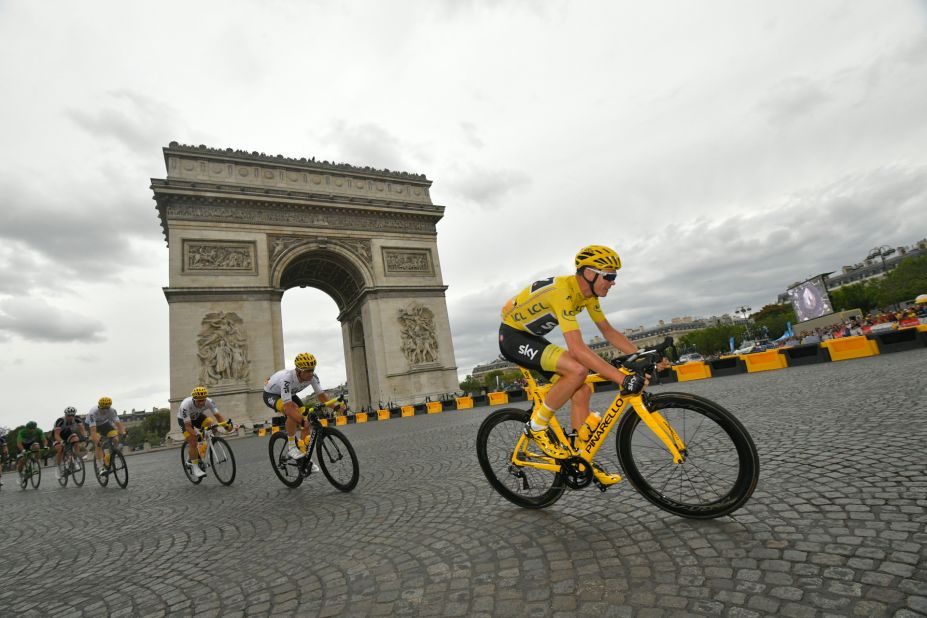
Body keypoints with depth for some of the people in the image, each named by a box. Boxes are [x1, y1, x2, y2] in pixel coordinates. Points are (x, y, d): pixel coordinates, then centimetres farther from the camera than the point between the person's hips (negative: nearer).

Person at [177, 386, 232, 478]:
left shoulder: (209, 402, -30)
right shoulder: (186, 405, -39)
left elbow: (218, 415, -32)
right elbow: (188, 426, -36)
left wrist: (226, 424, -51)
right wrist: (196, 434, -53)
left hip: (197, 416, 4)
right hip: (184, 420, -3)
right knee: (193, 443, -19)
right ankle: (195, 468, -3)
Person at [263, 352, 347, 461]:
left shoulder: (312, 377, -25)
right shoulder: (287, 379, -42)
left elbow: (321, 395, -19)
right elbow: (288, 407, -48)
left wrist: (336, 406, -35)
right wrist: (302, 421, -60)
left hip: (289, 394, 6)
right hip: (271, 395, -6)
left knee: (305, 417, -12)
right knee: (293, 409, -35)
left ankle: (305, 457, 2)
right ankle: (291, 447, -18)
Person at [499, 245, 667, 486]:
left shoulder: (588, 293, -1)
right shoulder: (562, 291, -30)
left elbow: (608, 331, 8)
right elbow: (577, 348, -38)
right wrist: (622, 379, -41)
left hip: (532, 337, 9)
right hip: (512, 336, -9)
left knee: (582, 391, -1)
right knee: (577, 369, -28)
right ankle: (537, 426, -10)